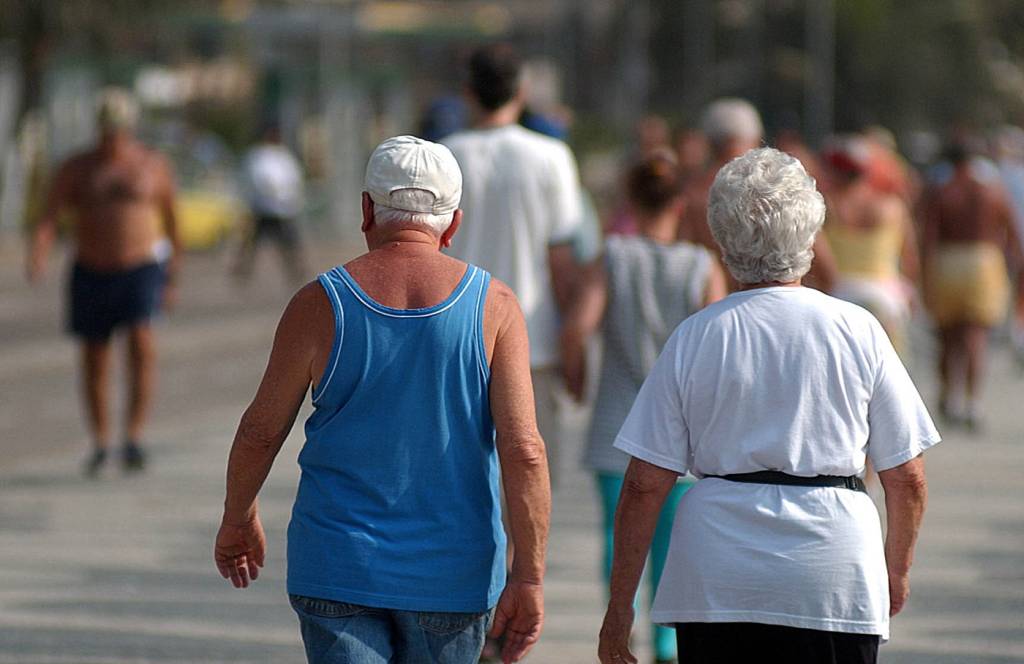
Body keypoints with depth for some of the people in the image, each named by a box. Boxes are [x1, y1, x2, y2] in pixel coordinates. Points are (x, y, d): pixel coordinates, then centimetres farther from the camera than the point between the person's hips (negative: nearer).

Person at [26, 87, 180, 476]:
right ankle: (100, 444, 26)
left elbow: (171, 222, 9)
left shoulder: (154, 166, 0)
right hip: (91, 273, 2)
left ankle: (134, 438, -23)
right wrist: (38, 257, -28)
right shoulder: (75, 170, 1)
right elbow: (48, 219, -8)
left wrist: (172, 280, 11)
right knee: (94, 360, 9)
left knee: (142, 342, -23)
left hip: (142, 270, -2)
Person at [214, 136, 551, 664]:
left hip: (340, 564, -1)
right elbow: (524, 450, -10)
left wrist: (237, 520, 20)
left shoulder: (319, 304, -5)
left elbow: (260, 432, 2)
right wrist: (529, 579, -7)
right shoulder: (494, 307, -4)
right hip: (451, 574, 1)